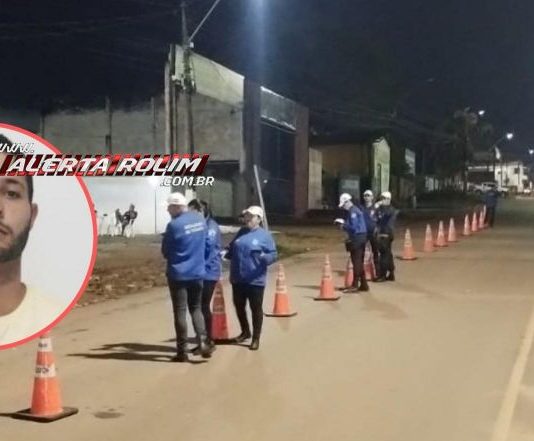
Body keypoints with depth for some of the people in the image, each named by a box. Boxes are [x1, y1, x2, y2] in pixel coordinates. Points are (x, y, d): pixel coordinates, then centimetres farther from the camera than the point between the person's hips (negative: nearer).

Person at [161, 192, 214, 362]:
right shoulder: (200, 219, 3)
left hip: (178, 274, -5)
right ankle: (202, 340, -1)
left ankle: (182, 351, 8)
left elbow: (165, 251, -6)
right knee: (196, 308, 17)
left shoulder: (174, 225, -16)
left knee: (180, 311, 3)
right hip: (198, 272, 5)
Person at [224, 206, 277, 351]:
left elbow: (273, 254, -10)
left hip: (255, 280, -6)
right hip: (237, 279, 6)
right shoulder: (241, 232, 11)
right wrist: (225, 253, 0)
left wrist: (265, 257, -30)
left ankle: (256, 338, 14)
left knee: (256, 308, 3)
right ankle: (245, 332, 37)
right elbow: (232, 249, 19)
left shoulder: (265, 235, -7)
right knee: (239, 306, 16)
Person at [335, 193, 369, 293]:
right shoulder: (357, 209, 16)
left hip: (356, 238, -10)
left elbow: (353, 227, -21)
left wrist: (343, 226, -6)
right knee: (359, 262, 15)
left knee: (356, 262, -7)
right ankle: (363, 284, 19)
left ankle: (354, 285, -4)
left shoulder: (353, 211, -15)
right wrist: (344, 223, 10)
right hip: (361, 237, 10)